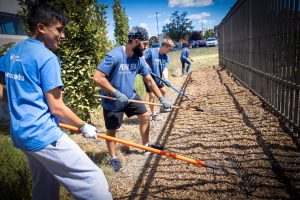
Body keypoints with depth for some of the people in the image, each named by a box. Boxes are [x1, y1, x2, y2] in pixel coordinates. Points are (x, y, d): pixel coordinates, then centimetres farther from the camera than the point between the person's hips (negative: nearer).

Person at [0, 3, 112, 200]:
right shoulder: (47, 57, -14)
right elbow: (56, 108, -16)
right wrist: (84, 126, -2)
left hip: (21, 133, 10)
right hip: (43, 134, -9)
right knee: (93, 180, -10)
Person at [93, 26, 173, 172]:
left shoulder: (139, 59, -6)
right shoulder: (114, 56, -26)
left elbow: (149, 80, 1)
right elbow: (97, 78, -29)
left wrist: (162, 99, -2)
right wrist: (117, 93, -29)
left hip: (130, 96, 6)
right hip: (112, 101, -6)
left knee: (145, 116, 10)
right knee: (112, 130, 7)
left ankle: (146, 145, 32)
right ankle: (113, 158, 29)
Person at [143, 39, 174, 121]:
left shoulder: (166, 57, -2)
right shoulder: (151, 51, -20)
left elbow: (165, 69, -9)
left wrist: (166, 79, -26)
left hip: (159, 78, 8)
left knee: (163, 91, 22)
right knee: (152, 95, -6)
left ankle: (163, 107, 48)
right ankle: (154, 114, 13)